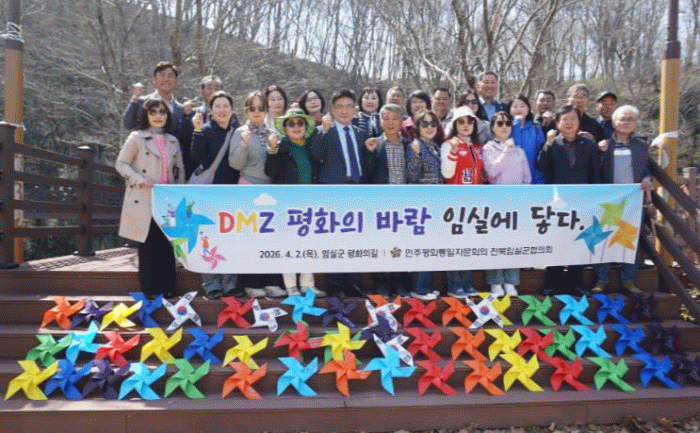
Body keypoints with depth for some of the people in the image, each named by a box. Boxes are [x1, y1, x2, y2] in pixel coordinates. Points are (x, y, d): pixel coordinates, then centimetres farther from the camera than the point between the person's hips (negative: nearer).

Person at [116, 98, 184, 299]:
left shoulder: (173, 142, 16)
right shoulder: (136, 138, 2)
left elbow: (180, 169, 21)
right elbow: (121, 164, 1)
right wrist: (139, 180, -13)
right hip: (144, 201, -4)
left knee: (167, 245, 4)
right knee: (148, 245, 0)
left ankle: (167, 287, 15)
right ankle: (149, 289, 10)